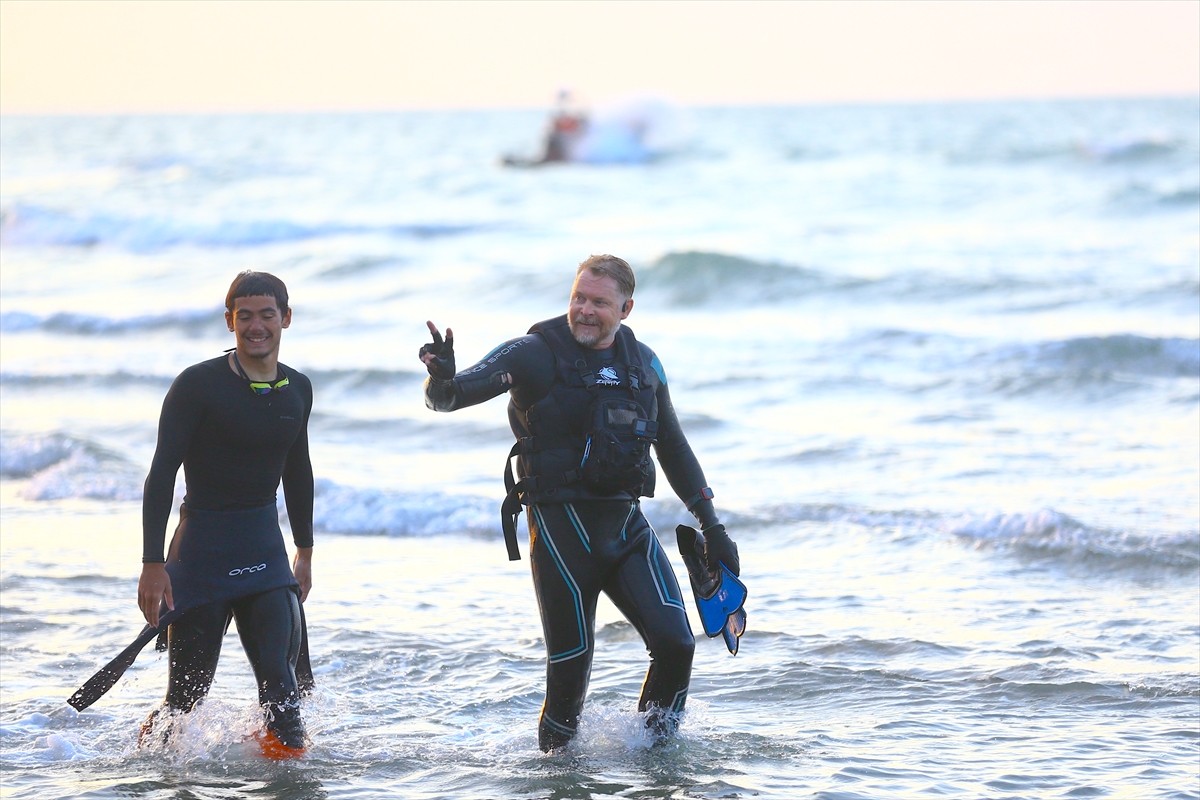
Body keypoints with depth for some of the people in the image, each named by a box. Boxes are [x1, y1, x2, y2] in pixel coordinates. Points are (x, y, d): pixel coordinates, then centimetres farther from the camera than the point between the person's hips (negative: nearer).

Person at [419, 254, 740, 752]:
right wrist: (442, 380, -37)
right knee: (571, 663, -4)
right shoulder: (537, 354, -5)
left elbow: (673, 449, 22)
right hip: (560, 526, -4)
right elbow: (453, 396, -12)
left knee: (675, 643, -9)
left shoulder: (643, 364, 10)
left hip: (626, 524, 4)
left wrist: (712, 527, 20)